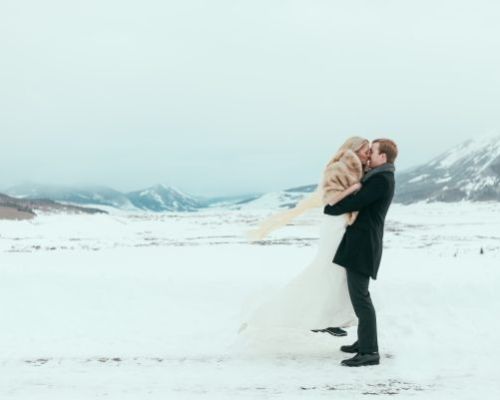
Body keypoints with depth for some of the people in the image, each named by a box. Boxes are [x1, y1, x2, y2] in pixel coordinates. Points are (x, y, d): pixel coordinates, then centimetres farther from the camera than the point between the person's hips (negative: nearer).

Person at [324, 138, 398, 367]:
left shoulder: (381, 180, -15)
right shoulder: (377, 177, 18)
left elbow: (355, 202, -19)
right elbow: (360, 200, 26)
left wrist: (328, 208, -5)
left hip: (363, 245, -11)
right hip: (359, 243, 11)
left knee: (360, 296, -11)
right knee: (359, 294, 19)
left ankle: (370, 352, -11)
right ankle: (365, 341, 29)